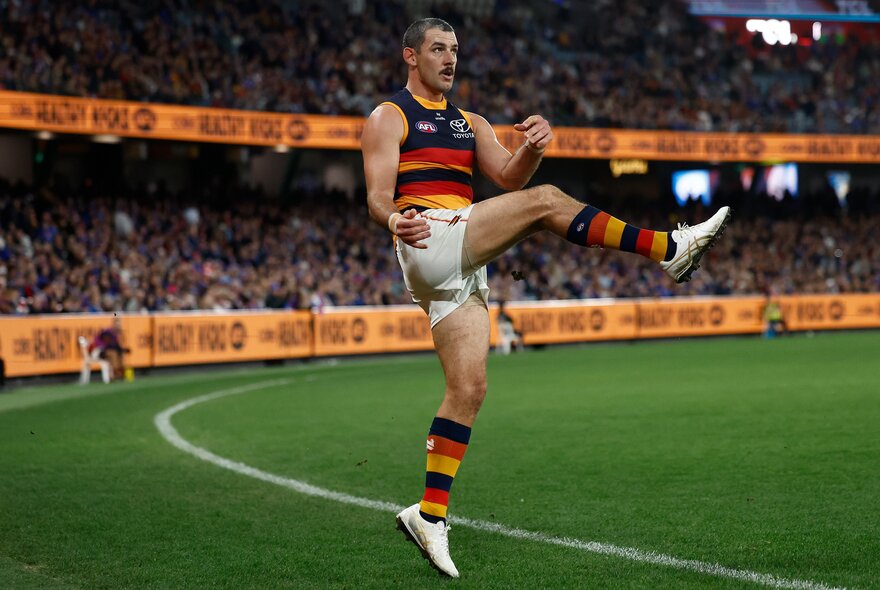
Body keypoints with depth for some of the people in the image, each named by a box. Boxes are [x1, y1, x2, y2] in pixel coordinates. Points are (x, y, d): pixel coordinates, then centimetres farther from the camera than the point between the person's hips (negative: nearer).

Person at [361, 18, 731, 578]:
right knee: (546, 200, -17)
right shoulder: (389, 117, 8)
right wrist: (394, 220, -28)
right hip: (430, 242, -7)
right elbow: (377, 198, -4)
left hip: (461, 267, 7)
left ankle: (431, 515, -1)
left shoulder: (470, 122, 26)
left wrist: (532, 147, -13)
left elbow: (509, 177, 10)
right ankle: (671, 248, -14)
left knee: (468, 389, -2)